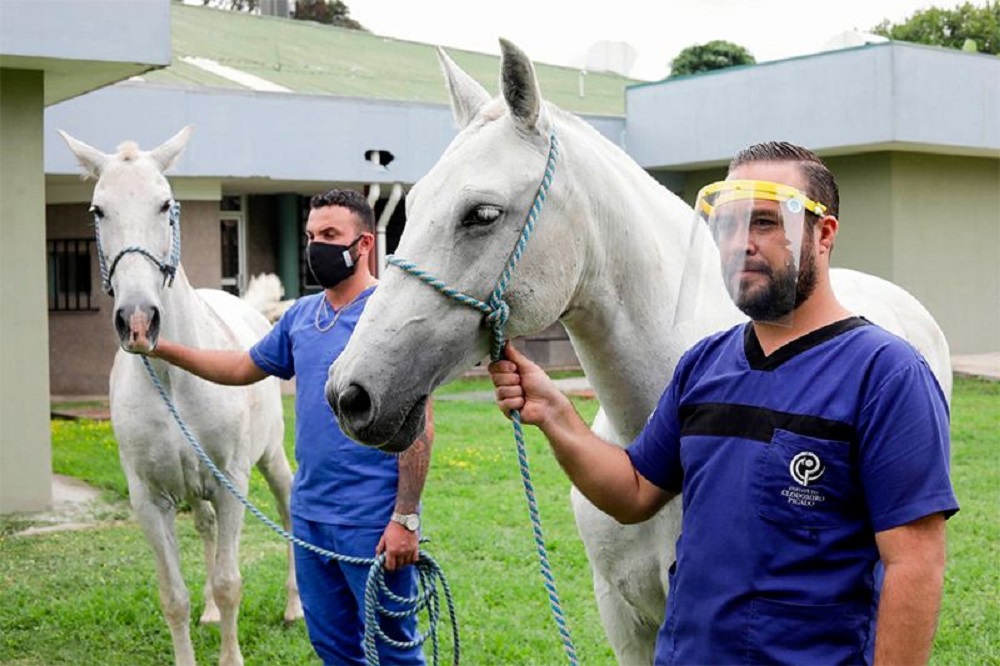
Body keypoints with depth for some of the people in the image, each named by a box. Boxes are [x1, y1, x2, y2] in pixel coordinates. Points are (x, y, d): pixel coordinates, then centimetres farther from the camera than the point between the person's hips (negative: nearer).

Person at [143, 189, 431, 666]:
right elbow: (245, 368, 22)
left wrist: (406, 520, -19)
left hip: (372, 520, -7)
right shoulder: (301, 315, 9)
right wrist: (163, 348, 15)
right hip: (309, 513, 7)